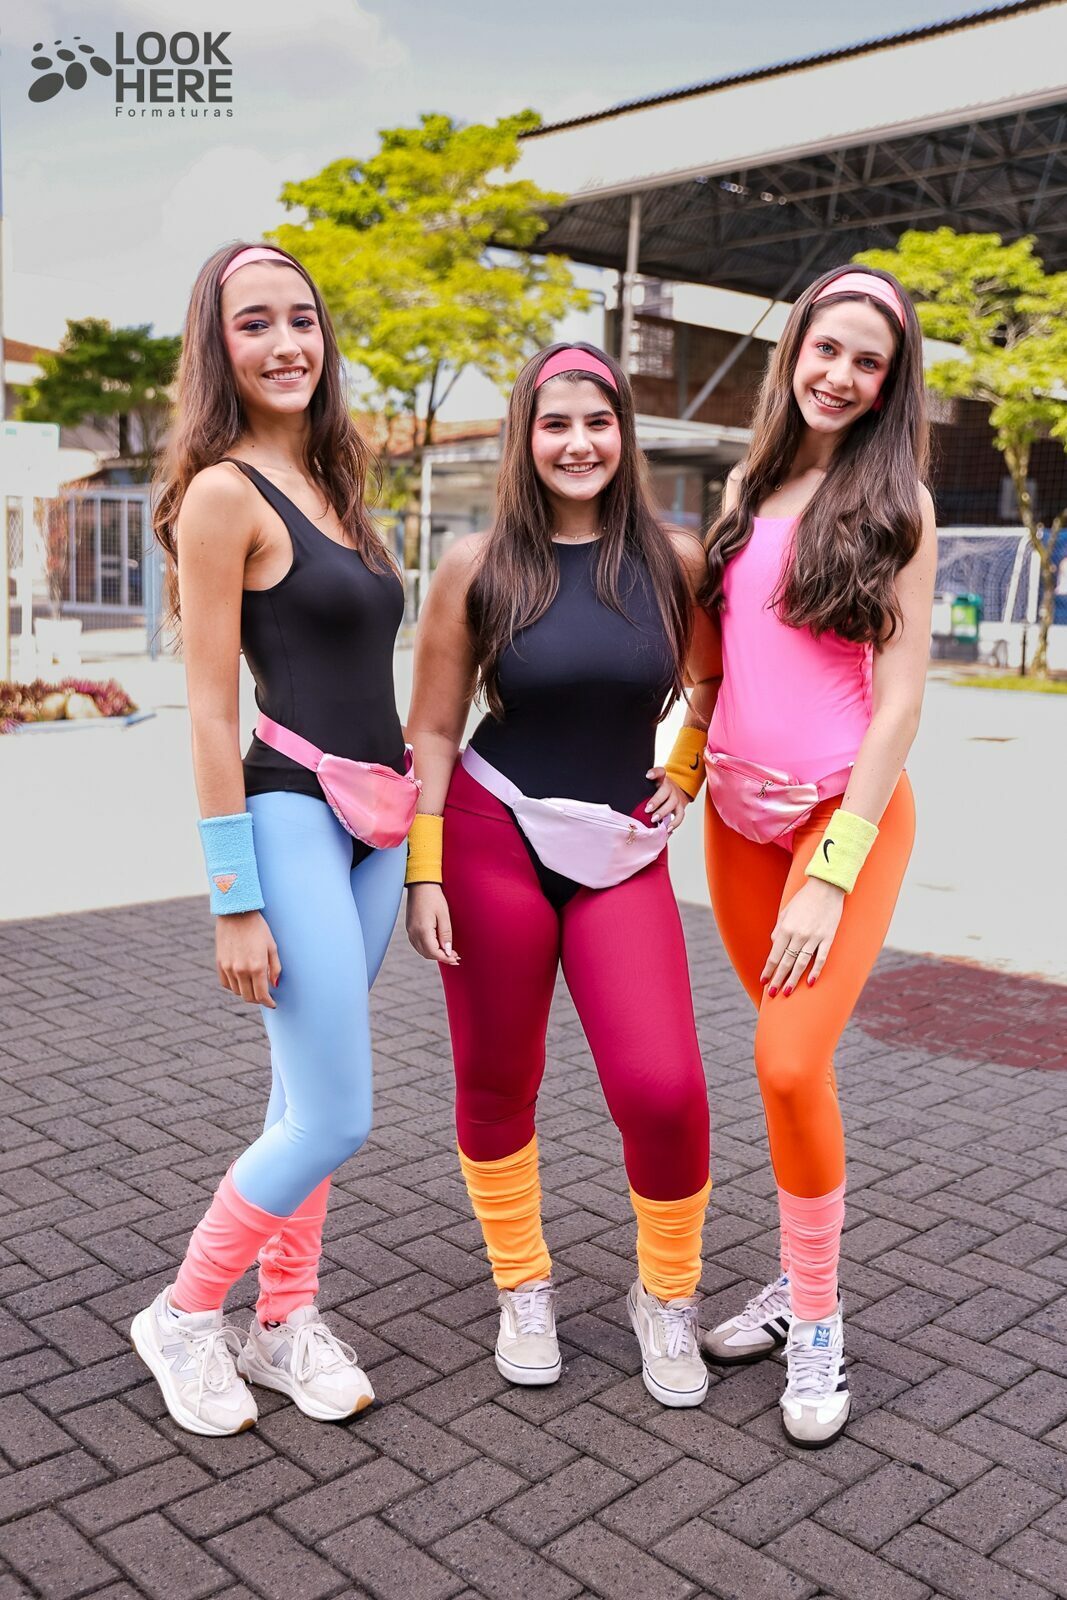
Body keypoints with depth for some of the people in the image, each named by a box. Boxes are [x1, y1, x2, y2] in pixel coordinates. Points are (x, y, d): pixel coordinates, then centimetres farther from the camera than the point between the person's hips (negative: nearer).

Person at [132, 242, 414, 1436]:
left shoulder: (328, 483, 14)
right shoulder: (225, 491, -10)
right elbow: (209, 709, -13)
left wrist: (402, 818, 15)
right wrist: (235, 901, -15)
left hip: (374, 816, 8)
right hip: (293, 812, -8)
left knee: (307, 1096, 15)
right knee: (334, 1121, -5)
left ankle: (285, 1322, 29)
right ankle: (185, 1315, 18)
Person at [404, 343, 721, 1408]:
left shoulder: (673, 559, 1)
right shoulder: (478, 566, -2)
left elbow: (719, 684, 18)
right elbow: (432, 729, -1)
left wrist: (688, 773, 5)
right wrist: (422, 872, -5)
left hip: (622, 852, 1)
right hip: (493, 838, 0)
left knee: (662, 1089, -11)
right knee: (496, 1083, 7)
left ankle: (666, 1294, 18)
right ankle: (523, 1288, 32)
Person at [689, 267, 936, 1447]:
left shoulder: (896, 504, -5)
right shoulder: (749, 485, 9)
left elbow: (900, 700, -10)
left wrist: (833, 875, -15)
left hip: (846, 811, -4)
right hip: (737, 814, 4)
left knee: (791, 1063, -15)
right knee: (786, 1059, 10)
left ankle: (817, 1324, 7)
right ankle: (798, 1281, 28)